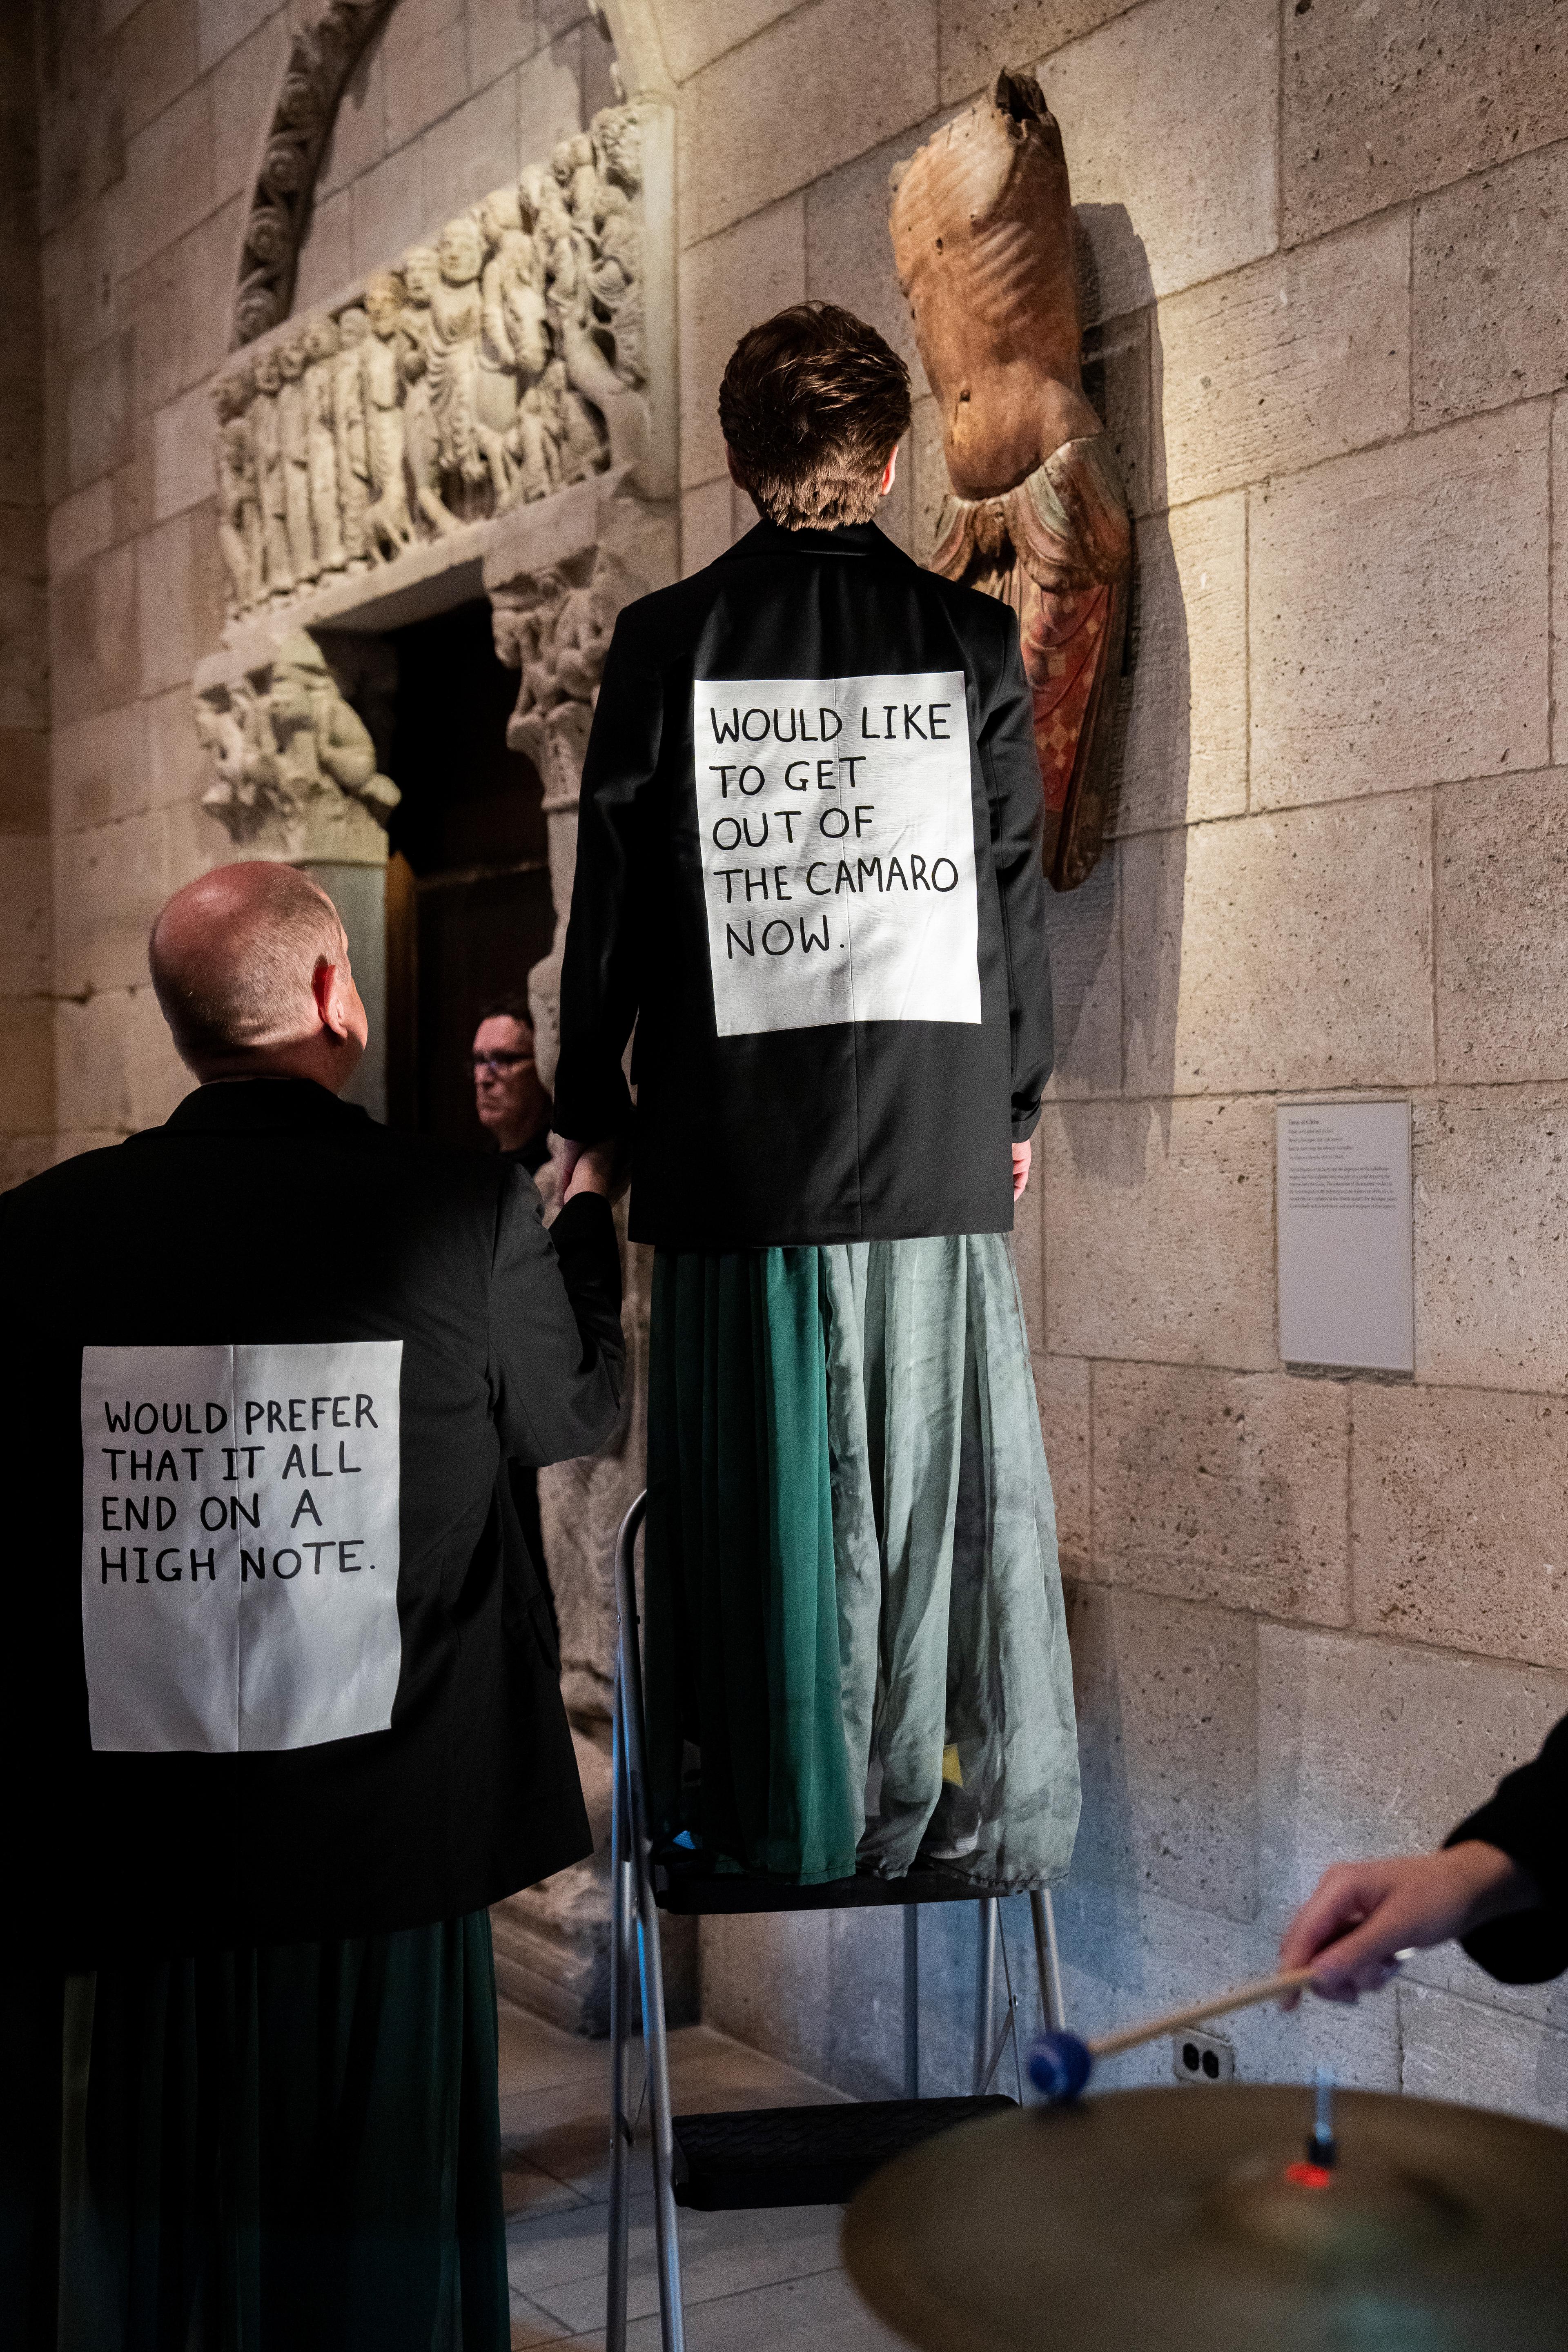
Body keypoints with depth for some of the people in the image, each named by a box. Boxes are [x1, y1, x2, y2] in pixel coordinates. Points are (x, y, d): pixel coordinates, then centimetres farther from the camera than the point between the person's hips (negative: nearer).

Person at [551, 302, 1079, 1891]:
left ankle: (779, 1821, 19)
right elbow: (1017, 891, 4)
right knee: (940, 1474, 9)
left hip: (733, 1140, -1)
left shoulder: (664, 643, -2)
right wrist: (1017, 1099, 15)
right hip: (938, 1137, 1)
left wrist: (585, 1108, 12)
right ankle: (969, 1821, 20)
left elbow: (611, 895, 1)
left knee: (761, 1479, 8)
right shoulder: (971, 640, 1)